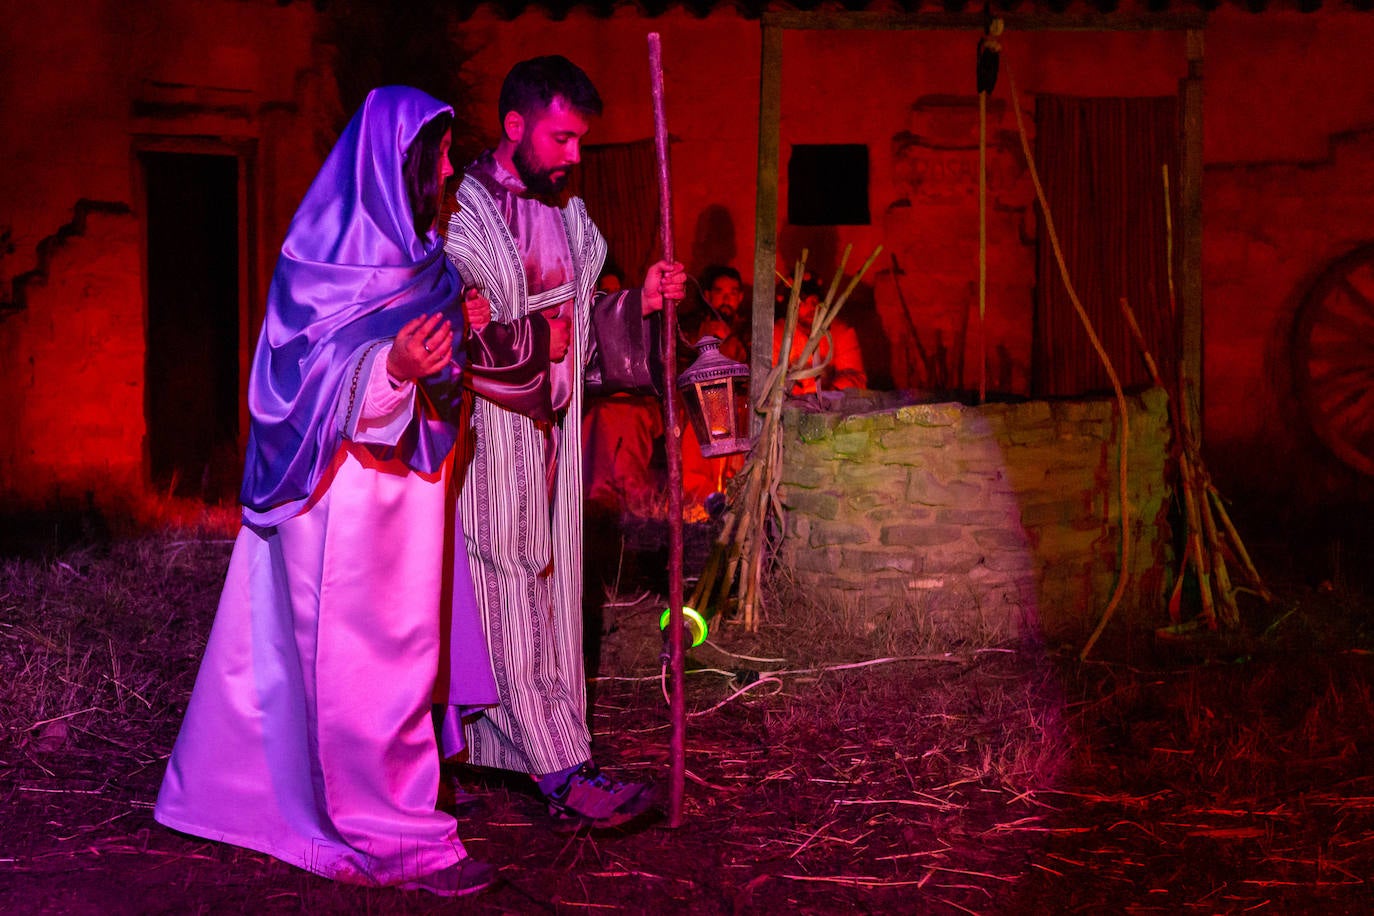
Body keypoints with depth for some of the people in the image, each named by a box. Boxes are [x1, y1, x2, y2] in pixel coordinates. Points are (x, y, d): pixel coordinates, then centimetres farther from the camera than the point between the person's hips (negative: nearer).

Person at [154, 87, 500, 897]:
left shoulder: (420, 257, 12)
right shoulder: (325, 253, -13)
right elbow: (307, 378, -17)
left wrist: (460, 336, 3)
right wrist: (392, 365, -31)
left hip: (405, 480, 9)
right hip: (343, 490, -9)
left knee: (408, 640, 12)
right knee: (359, 654, -2)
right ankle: (390, 835, 7)